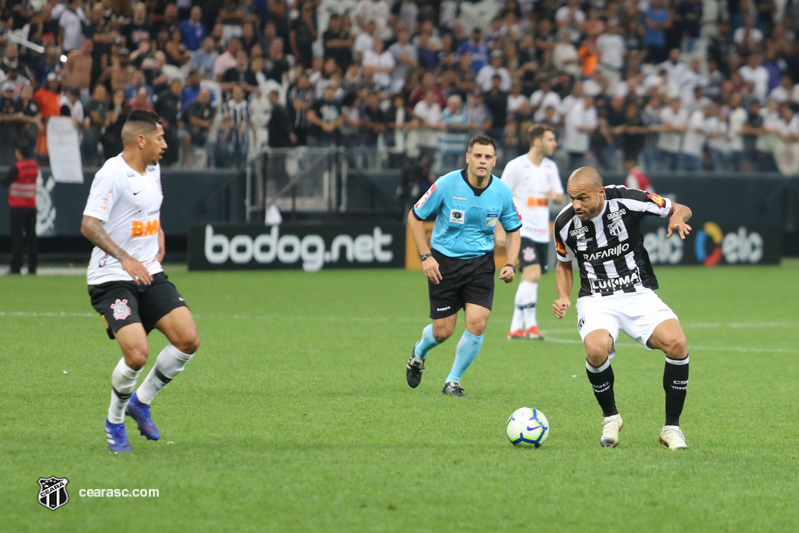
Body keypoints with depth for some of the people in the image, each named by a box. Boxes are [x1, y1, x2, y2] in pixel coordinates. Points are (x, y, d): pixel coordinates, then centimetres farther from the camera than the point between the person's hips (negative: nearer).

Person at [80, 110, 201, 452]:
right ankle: (114, 421, 6)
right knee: (137, 353, -21)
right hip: (112, 279, -8)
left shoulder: (152, 170, 10)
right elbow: (89, 225, -24)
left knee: (188, 340, -7)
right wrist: (125, 259, -32)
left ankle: (140, 402, 15)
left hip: (150, 275, 8)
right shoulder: (112, 174, -17)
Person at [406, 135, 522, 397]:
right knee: (443, 331, -1)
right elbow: (414, 217, -3)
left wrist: (510, 264, -5)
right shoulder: (446, 185, -14)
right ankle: (419, 353, 37)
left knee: (477, 324, -14)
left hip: (481, 263, 2)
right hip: (444, 262, -2)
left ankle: (453, 381, 7)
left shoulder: (502, 192, -6)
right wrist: (426, 256, -10)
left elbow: (513, 230, 10)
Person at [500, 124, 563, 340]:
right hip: (522, 230, -7)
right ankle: (530, 324, -18)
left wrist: (555, 196, -8)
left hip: (542, 233, 7)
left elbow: (560, 197, 17)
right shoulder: (515, 166, -8)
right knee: (532, 274, -20)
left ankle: (516, 327, 13)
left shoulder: (551, 167, 11)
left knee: (529, 280, 7)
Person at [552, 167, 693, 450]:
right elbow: (564, 265, 15)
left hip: (639, 294, 0)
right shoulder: (565, 223, -6)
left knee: (677, 343, -27)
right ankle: (610, 417, -2)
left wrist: (678, 217, -21)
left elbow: (681, 209, 3)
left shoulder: (627, 200, -12)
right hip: (596, 300, 0)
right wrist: (563, 298, -2)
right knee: (596, 350, -32)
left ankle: (672, 427, -7)